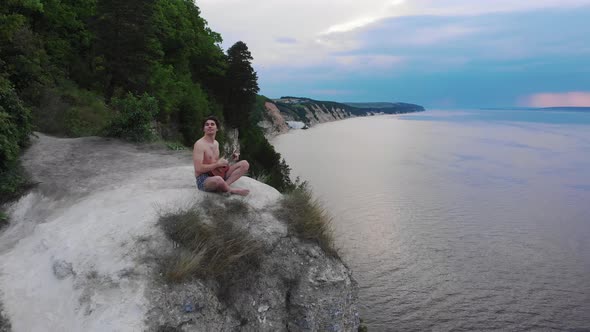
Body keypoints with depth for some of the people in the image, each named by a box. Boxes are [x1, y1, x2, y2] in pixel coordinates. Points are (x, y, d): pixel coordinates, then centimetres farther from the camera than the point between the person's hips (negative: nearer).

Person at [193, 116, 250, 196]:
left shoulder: (216, 143, 13)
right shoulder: (199, 144, -13)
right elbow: (198, 168, -21)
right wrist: (218, 164, -18)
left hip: (217, 174, 9)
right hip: (203, 180, -9)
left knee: (245, 164, -3)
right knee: (217, 180, -45)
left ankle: (222, 186, -20)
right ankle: (232, 190, -11)